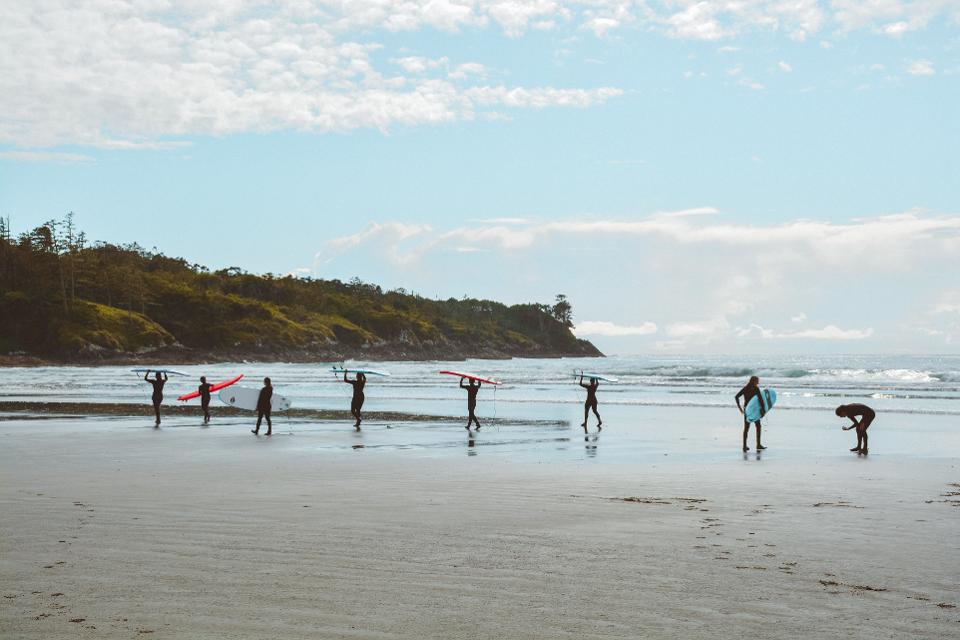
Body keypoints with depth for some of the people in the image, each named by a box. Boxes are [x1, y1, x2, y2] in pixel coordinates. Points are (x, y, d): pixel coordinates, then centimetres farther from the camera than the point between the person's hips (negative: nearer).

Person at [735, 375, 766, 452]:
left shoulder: (745, 389, 4)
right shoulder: (756, 389, -10)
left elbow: (736, 397, -2)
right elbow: (760, 399, -20)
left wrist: (739, 407, -1)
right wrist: (763, 410, -17)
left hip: (746, 410, 4)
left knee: (746, 427, 8)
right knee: (758, 426, 12)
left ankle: (745, 446, 3)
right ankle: (758, 445, 13)